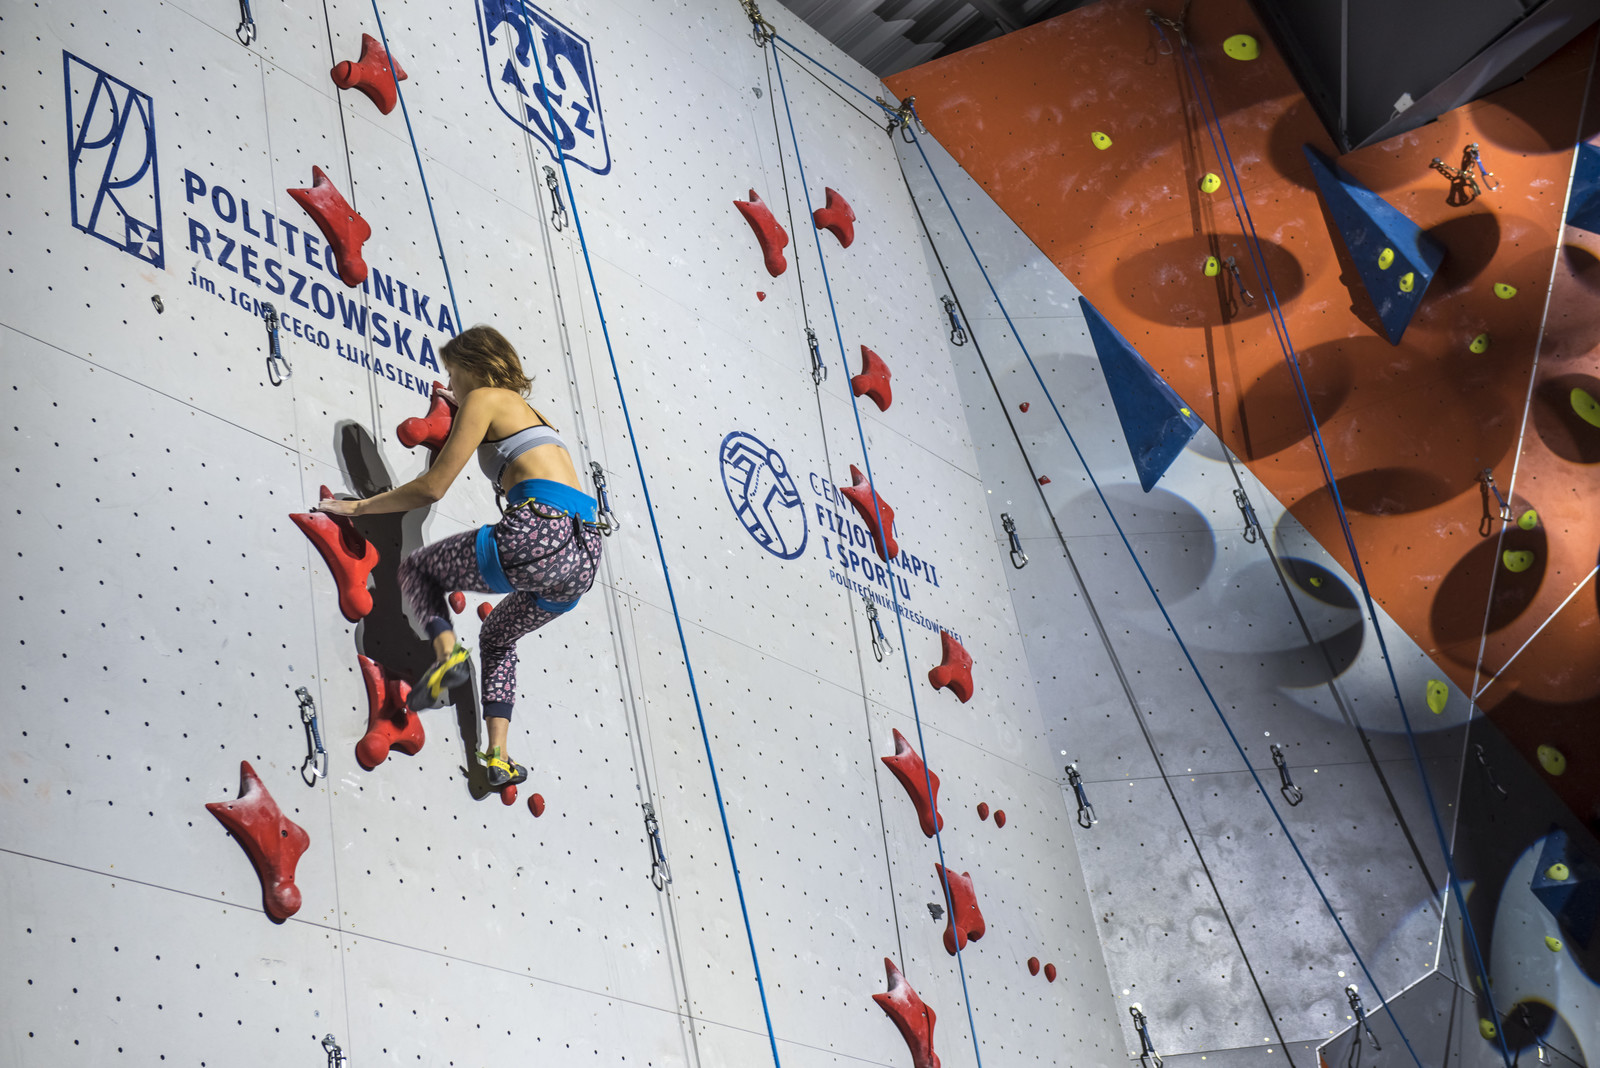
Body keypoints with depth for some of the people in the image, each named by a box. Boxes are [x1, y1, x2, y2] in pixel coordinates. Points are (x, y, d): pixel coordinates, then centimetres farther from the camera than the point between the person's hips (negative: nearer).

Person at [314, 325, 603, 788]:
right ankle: (498, 757, 16)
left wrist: (358, 506, 13)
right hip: (585, 557, 8)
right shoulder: (526, 410, 31)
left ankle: (447, 651, -9)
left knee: (417, 568, 19)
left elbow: (431, 488, 3)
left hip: (539, 532, -8)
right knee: (498, 637, 32)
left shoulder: (482, 399, 8)